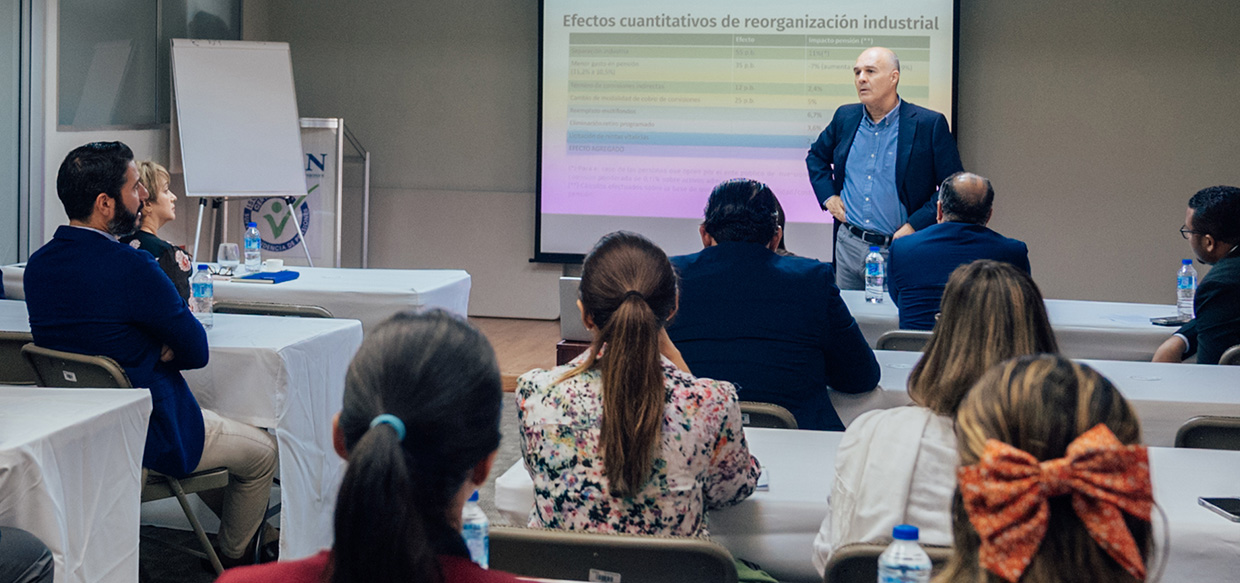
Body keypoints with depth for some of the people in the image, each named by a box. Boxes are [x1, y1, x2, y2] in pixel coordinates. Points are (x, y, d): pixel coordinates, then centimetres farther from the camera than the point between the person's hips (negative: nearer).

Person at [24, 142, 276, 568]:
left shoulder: (38, 264, -2)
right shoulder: (132, 268, -28)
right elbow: (197, 351, -16)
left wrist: (152, 351, -2)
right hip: (144, 437, -9)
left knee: (213, 422, 34)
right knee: (263, 451, 17)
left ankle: (238, 526, 46)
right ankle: (233, 558, 35)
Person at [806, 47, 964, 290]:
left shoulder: (930, 124, -7)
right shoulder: (845, 117, 7)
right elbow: (816, 155, 26)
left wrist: (915, 226, -12)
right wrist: (827, 196, 10)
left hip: (897, 251, -4)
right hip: (848, 244, 4)